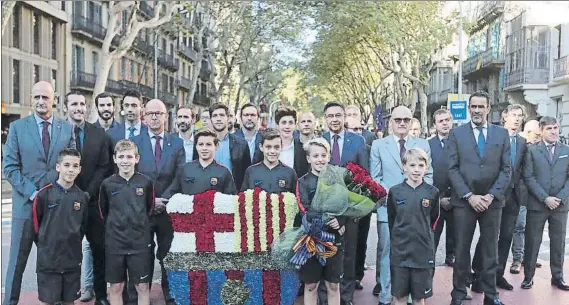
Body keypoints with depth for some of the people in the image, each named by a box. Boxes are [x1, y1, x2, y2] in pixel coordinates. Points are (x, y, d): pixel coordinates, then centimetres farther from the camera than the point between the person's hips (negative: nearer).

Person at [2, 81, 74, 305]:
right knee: (17, 261, 6)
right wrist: (32, 193, -12)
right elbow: (10, 167, -2)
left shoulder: (67, 128, 6)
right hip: (26, 203, -1)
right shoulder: (17, 127, 2)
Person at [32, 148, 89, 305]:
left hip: (73, 260, 3)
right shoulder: (44, 194, -8)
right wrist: (45, 245, 7)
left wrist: (73, 243, 9)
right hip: (47, 260, -3)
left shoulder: (83, 197, 2)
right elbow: (36, 224, 0)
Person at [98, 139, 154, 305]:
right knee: (115, 287, 9)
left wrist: (140, 226, 10)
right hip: (114, 243, 0)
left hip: (141, 242, 0)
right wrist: (115, 227, 10)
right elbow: (103, 212, 8)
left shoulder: (146, 182, -4)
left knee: (143, 287, 6)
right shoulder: (107, 184, -4)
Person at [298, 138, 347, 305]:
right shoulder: (303, 182, -2)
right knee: (310, 286, 8)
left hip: (335, 239, 2)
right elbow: (305, 212, -12)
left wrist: (340, 221, -18)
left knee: (333, 286, 10)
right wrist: (327, 221, -25)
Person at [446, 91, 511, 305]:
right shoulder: (456, 133, 2)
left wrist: (491, 195, -9)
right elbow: (452, 169, -3)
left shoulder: (502, 134, 6)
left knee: (490, 249, 9)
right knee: (462, 249, 4)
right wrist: (469, 196, -12)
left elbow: (506, 169, 3)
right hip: (464, 201, -1)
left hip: (492, 201, 2)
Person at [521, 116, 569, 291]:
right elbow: (528, 177, -5)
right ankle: (528, 276, 12)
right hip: (537, 204, -2)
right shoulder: (532, 151, 2)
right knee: (532, 242, 3)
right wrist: (545, 198, -13)